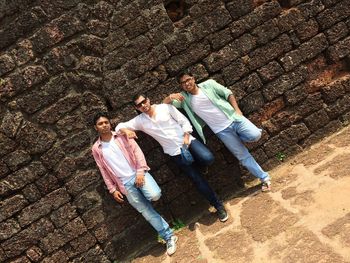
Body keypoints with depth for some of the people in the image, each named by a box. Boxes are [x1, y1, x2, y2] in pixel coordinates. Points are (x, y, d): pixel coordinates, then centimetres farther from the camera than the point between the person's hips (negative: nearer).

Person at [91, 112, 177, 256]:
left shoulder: (121, 135, 5)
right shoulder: (96, 149, 7)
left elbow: (136, 151, -1)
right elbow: (104, 171, 10)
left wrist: (140, 171, -14)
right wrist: (113, 190, 5)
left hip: (138, 174, -1)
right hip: (125, 184, 1)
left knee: (155, 195, -28)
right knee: (147, 212, -2)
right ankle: (169, 237, 9)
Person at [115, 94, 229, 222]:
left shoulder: (165, 107, 2)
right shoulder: (140, 120, 4)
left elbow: (184, 121, 2)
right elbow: (119, 126, 4)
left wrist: (186, 137, -12)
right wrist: (126, 130, -18)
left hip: (188, 140, 0)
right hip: (175, 152, 0)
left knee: (208, 158, -26)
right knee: (196, 178, -6)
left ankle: (194, 161, 11)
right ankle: (218, 206, 9)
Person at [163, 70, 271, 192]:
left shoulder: (208, 84, 0)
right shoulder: (184, 98, 1)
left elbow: (228, 94, 4)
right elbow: (164, 104, -2)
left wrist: (237, 110, -7)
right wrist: (171, 96, -24)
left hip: (233, 119, 0)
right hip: (222, 131, 0)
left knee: (255, 135, -21)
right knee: (243, 156, 0)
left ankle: (237, 137, 11)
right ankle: (264, 178, 15)